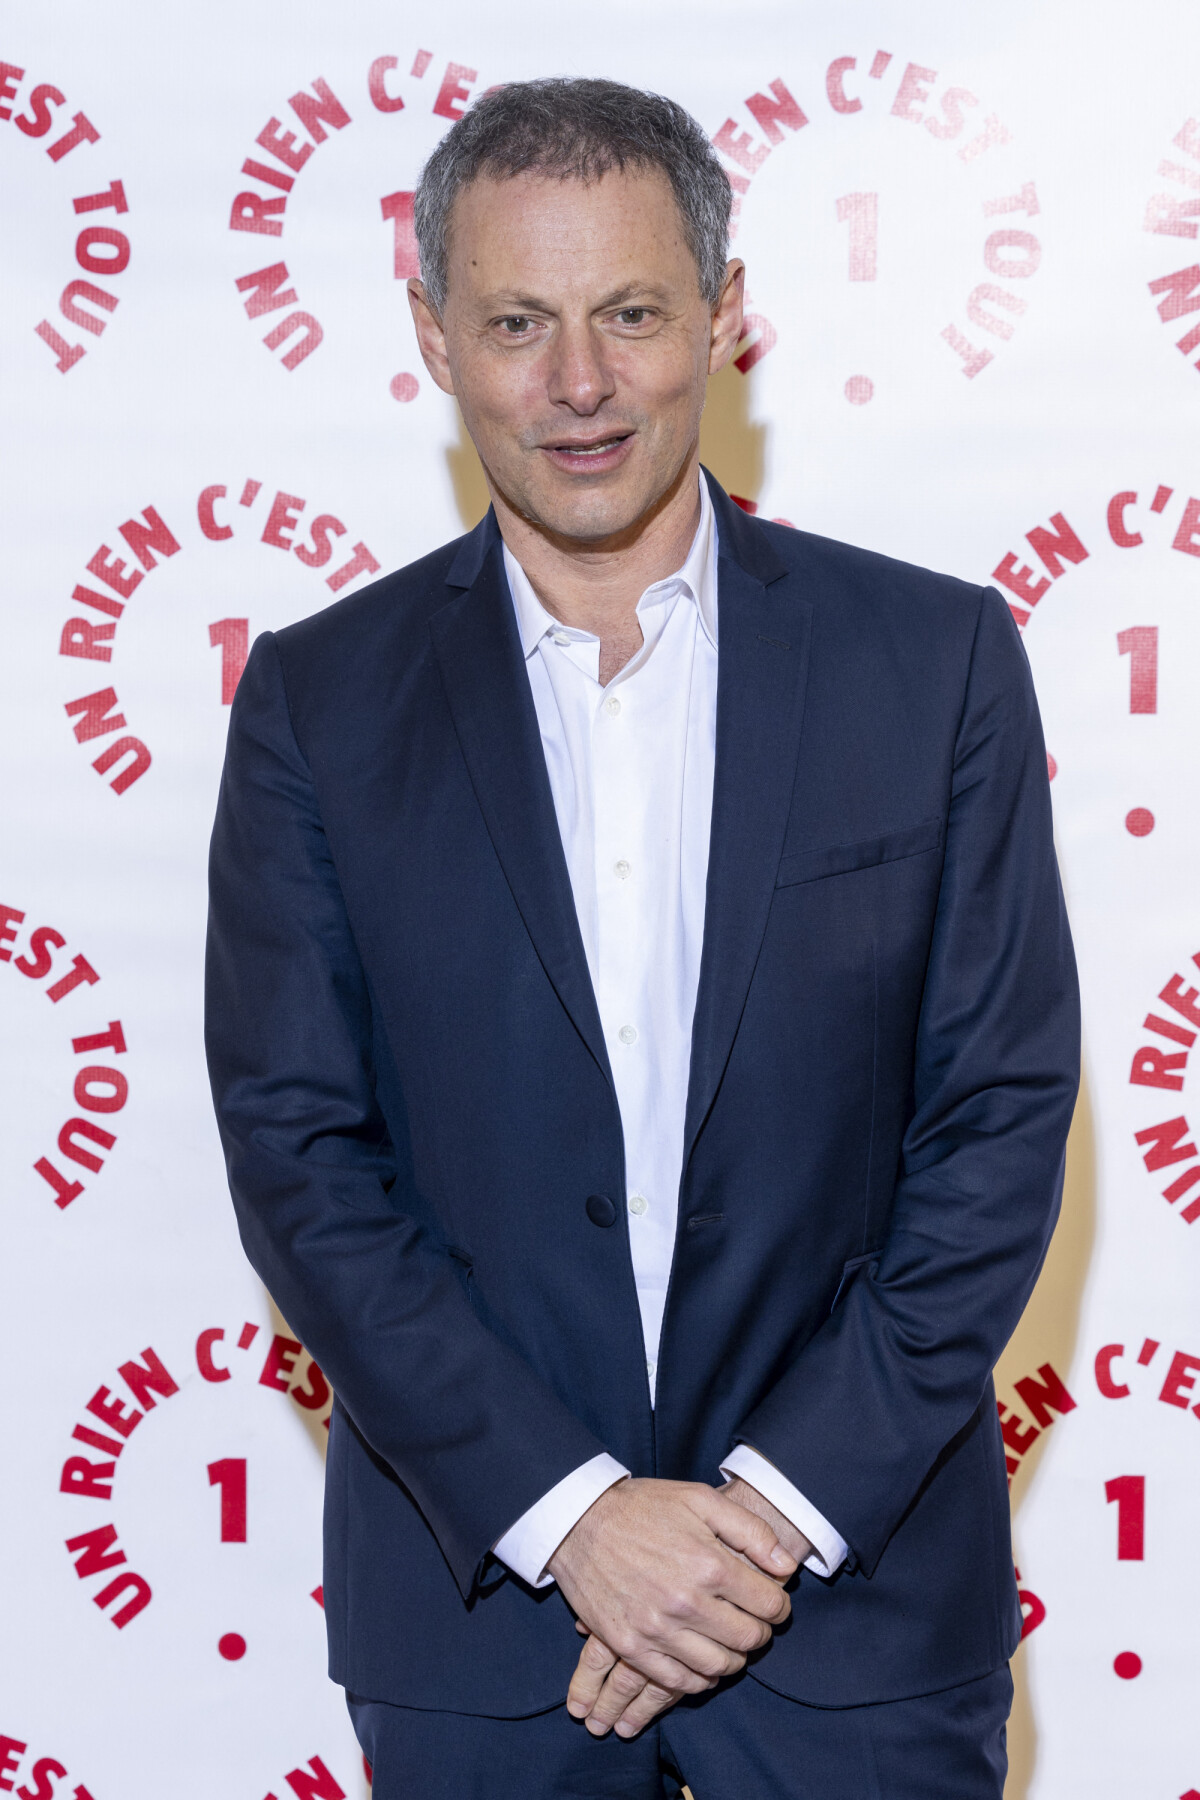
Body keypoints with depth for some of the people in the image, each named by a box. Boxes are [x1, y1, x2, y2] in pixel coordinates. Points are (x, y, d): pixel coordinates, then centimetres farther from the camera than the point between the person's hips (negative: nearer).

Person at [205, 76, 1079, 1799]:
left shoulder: (938, 658, -3)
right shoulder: (320, 699, -1)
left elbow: (1003, 1119, -4)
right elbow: (297, 1152, -5)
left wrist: (780, 1503, -11)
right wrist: (568, 1507, -13)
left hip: (859, 1582, 0)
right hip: (477, 1585, 1)